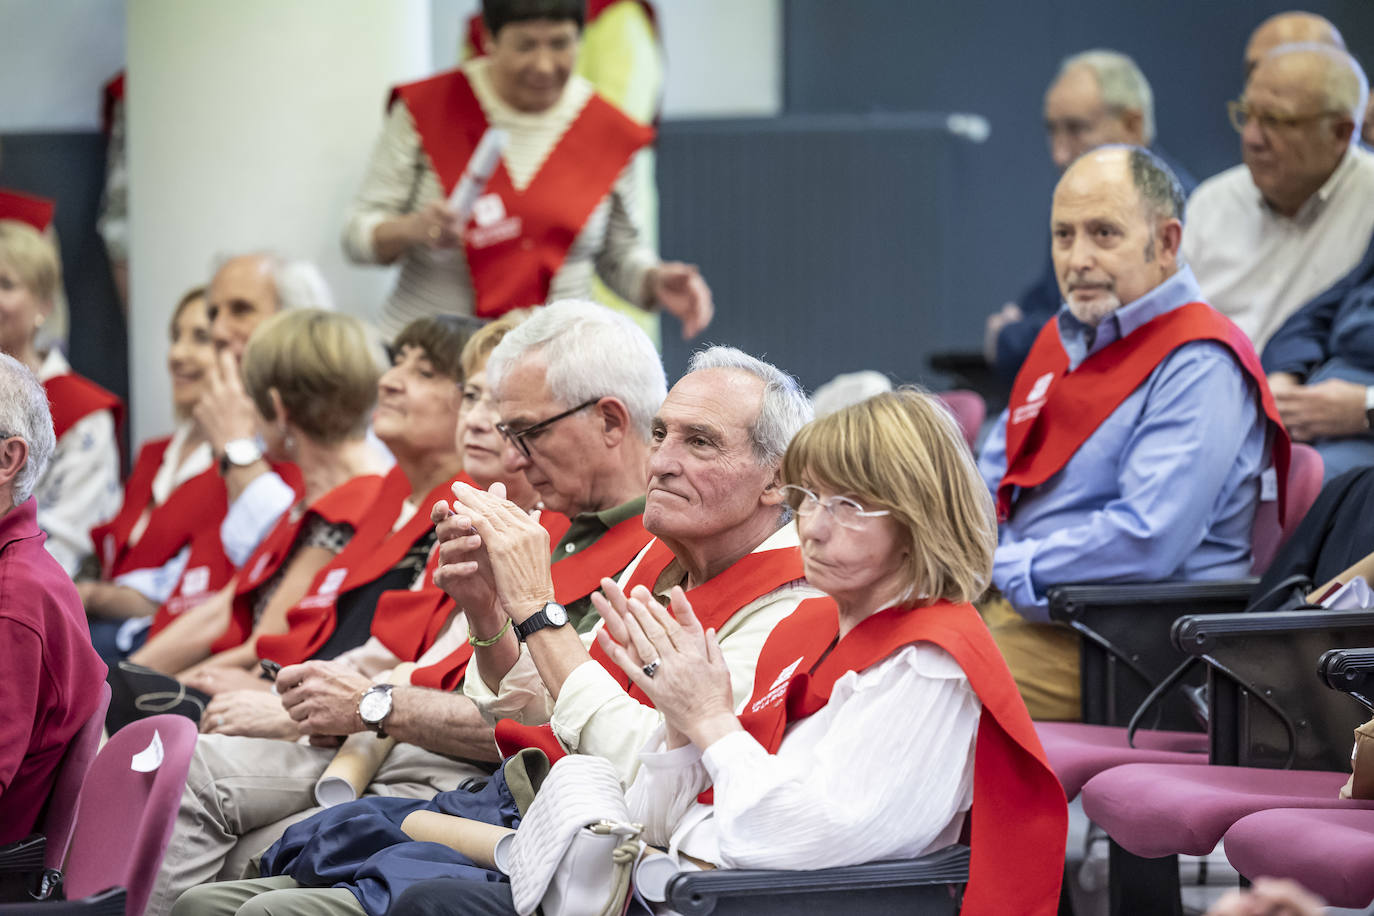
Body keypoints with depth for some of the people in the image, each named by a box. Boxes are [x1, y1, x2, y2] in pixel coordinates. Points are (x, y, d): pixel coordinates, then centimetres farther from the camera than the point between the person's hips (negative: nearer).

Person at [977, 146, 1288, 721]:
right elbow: (992, 478, 29)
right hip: (1014, 607, 9)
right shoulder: (1064, 338, 20)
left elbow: (1150, 540, -21)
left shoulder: (1200, 366, -11)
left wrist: (1005, 566, -13)